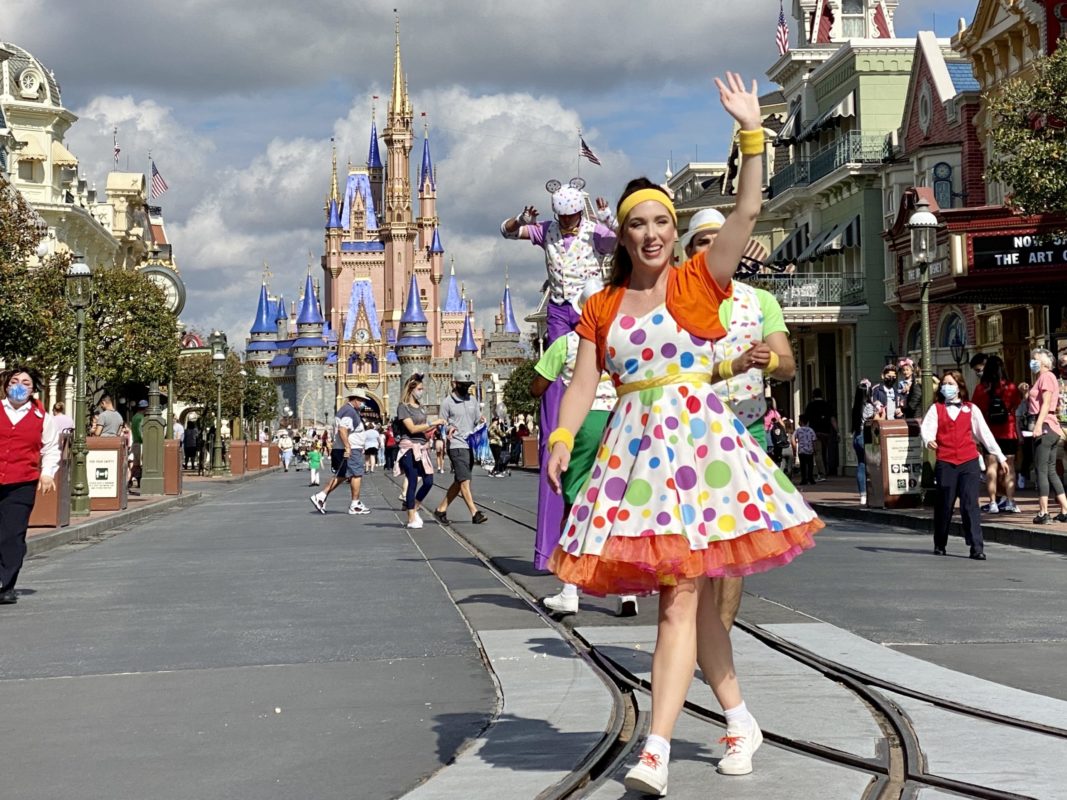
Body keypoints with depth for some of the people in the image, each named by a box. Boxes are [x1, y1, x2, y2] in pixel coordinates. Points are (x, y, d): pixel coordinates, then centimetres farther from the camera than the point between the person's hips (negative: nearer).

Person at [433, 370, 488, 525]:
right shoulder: (448, 402, -3)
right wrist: (449, 428, -22)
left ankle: (441, 509, 20)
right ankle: (475, 513, -14)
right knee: (464, 480, -11)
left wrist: (481, 420, -4)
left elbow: (477, 419, 18)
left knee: (459, 482, 10)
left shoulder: (472, 400, 14)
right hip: (456, 446, -7)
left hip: (471, 445, 7)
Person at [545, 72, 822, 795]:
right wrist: (562, 438, -9)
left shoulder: (699, 281, 4)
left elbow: (748, 211, -4)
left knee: (680, 597, -10)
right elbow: (585, 382, 7)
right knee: (690, 594, 9)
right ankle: (740, 720, 26)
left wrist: (752, 131, -6)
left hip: (697, 439, -4)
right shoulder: (601, 308, 13)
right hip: (634, 448, 4)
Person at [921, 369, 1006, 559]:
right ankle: (940, 545, 23)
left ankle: (977, 548, -9)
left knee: (970, 504, -9)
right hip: (945, 463, 0)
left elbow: (985, 433, 11)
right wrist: (928, 440, -29)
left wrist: (1000, 456, 9)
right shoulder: (936, 408, 9)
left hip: (969, 462, 0)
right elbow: (926, 427, -6)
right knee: (944, 505, 7)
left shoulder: (971, 409, 11)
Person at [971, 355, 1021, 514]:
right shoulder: (1010, 387, -5)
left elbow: (974, 410, 0)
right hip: (1008, 432, 0)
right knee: (1009, 466, 5)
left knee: (991, 466, 3)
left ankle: (993, 503, 1)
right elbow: (1017, 407, 3)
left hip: (989, 433, 0)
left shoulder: (980, 388, -5)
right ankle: (1010, 502, 4)